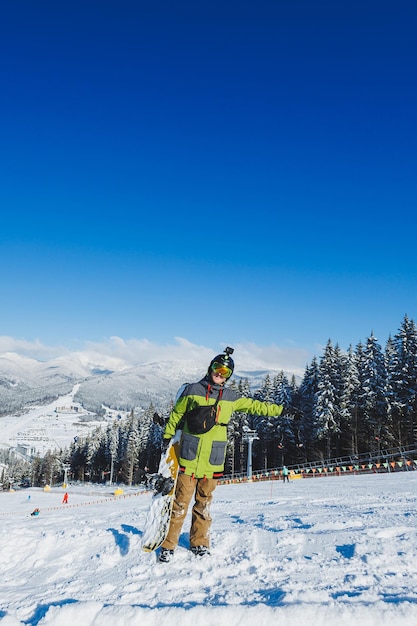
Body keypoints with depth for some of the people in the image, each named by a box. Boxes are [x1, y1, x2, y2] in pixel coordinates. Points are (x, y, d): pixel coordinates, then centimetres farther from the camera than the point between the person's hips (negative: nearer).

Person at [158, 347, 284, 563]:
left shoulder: (231, 397, 9)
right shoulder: (192, 390, 2)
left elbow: (255, 406, 16)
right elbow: (176, 414, 12)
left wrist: (281, 410, 14)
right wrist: (167, 436, 13)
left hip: (213, 458, 3)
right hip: (190, 455, -3)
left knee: (204, 502, 12)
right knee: (181, 501, -2)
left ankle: (199, 542, 25)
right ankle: (168, 545, 7)